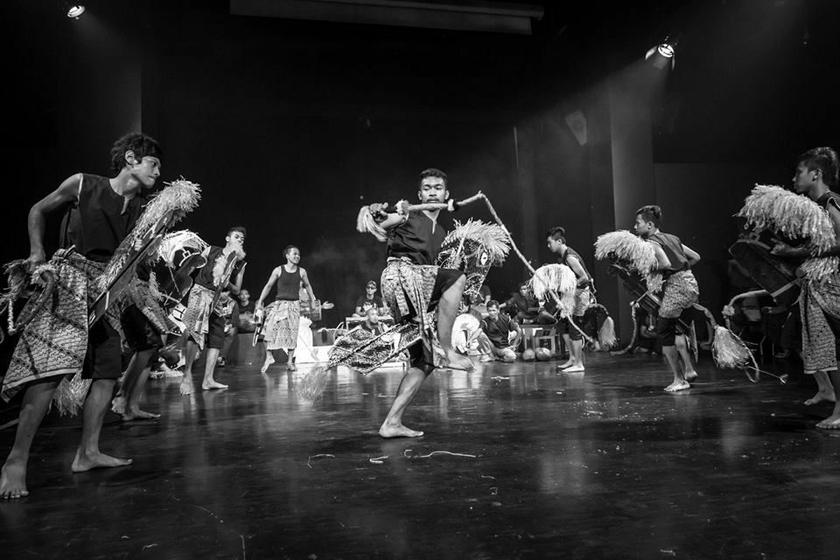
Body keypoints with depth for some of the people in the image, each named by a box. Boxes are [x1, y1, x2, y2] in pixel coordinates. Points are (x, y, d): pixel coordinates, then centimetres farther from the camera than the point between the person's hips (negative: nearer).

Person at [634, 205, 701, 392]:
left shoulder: (651, 242, -6)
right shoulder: (672, 238, 18)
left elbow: (666, 264, -22)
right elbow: (695, 257, 21)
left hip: (676, 286, -9)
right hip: (691, 283, 9)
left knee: (664, 332, 3)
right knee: (676, 327, 22)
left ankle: (679, 379, 8)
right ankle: (689, 369, 19)